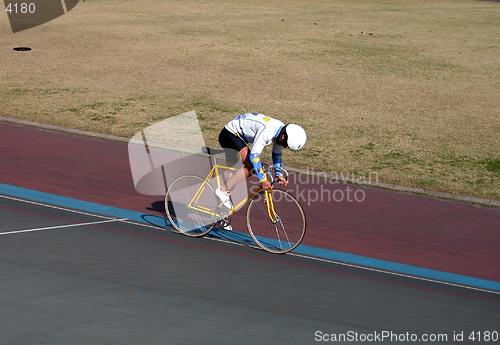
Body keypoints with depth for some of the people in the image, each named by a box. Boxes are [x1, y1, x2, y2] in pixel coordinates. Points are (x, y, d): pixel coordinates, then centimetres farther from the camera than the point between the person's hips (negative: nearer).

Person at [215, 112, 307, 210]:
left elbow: (277, 153, 12)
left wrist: (279, 174, 7)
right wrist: (263, 180, -27)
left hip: (236, 136, 10)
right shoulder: (266, 131, -33)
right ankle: (223, 190, -11)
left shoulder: (282, 129, -5)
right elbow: (254, 156, -32)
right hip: (229, 134, -10)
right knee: (251, 167, -18)